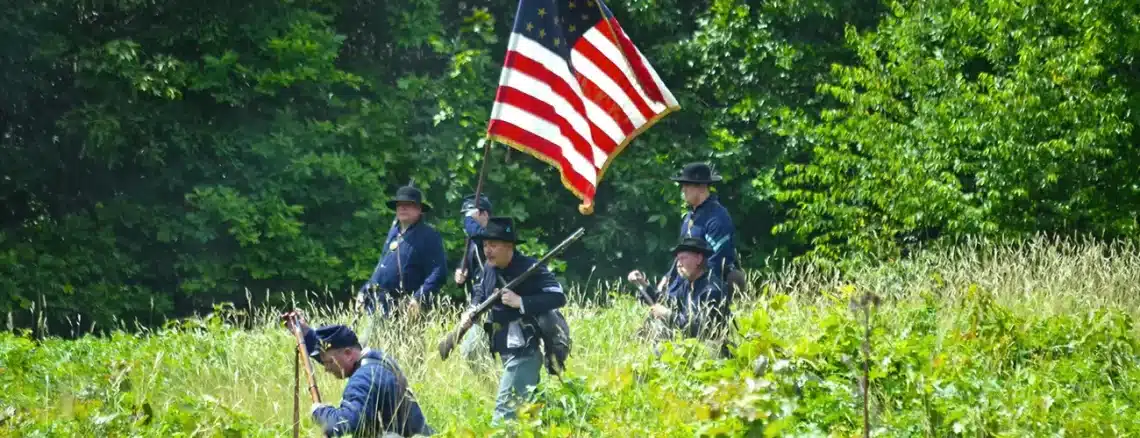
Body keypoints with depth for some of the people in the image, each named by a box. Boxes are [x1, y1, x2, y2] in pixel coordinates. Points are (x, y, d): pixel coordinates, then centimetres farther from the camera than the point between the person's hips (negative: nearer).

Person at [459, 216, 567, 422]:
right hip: (505, 350, 8)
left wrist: (520, 302, -27)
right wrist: (471, 311, 2)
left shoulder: (530, 268, -16)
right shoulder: (489, 269, 8)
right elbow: (481, 294, 24)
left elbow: (558, 297, -22)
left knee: (505, 407, -15)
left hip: (524, 352, -8)